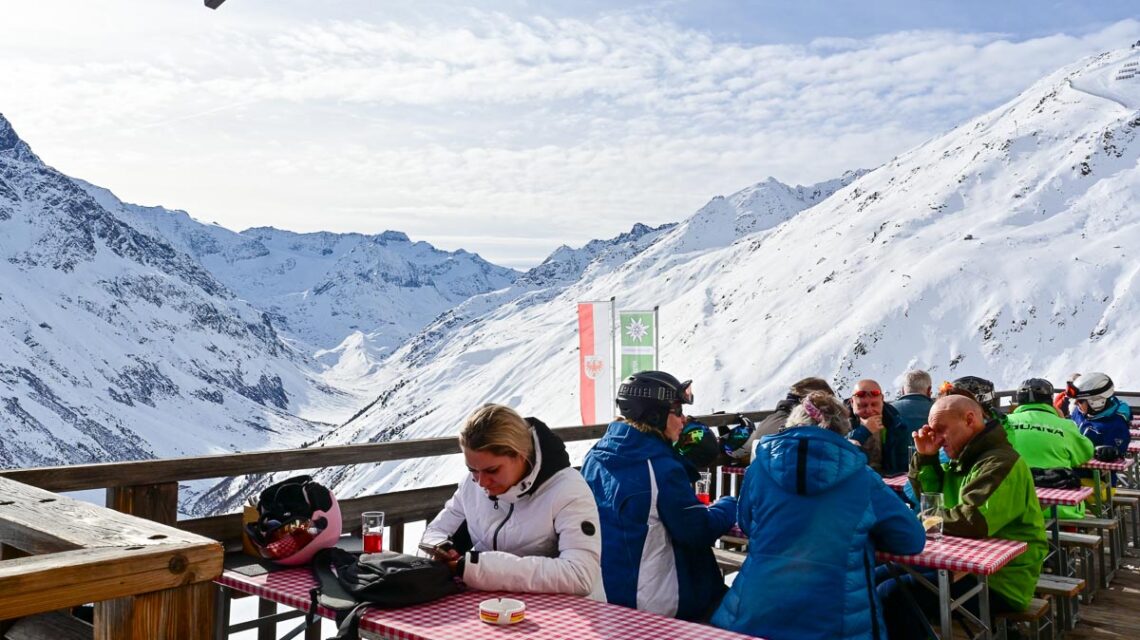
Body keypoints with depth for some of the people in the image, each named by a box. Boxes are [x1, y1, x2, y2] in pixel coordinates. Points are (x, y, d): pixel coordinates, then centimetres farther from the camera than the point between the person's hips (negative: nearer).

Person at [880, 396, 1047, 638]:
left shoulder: (1000, 462, -18)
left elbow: (973, 522, -29)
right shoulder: (966, 458, 12)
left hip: (998, 582, -10)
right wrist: (925, 457, 6)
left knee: (891, 594, -24)